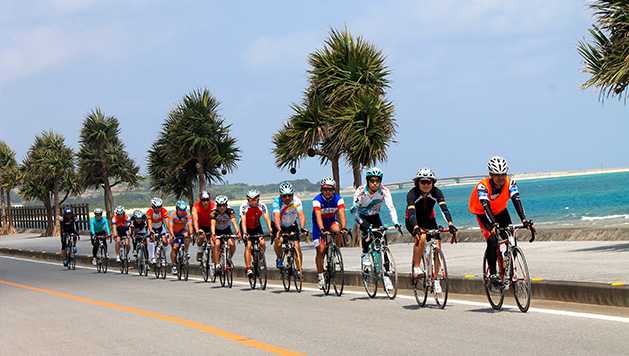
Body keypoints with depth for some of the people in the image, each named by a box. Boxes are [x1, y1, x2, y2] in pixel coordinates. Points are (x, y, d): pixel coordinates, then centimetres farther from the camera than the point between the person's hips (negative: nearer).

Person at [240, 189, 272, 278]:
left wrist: (270, 230, -41)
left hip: (257, 227, 3)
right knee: (249, 245, -19)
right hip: (247, 228, -3)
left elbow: (266, 218, -26)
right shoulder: (244, 206, -25)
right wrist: (245, 233, -45)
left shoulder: (262, 206, -19)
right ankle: (248, 269, -20)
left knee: (262, 243, -17)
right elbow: (243, 221, -32)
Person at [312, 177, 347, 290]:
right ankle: (321, 277, 0)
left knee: (337, 231, -34)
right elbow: (318, 216, -38)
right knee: (320, 250, -10)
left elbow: (342, 213, -31)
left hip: (331, 221, 2)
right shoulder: (317, 200, -26)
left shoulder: (338, 199, -19)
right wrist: (322, 229, -53)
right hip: (319, 224, -2)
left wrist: (344, 227, -47)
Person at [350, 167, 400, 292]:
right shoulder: (361, 191, -26)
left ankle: (386, 275, -10)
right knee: (366, 230, -36)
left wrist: (396, 223, -46)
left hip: (375, 216, 2)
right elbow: (354, 209, -32)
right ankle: (365, 254, -11)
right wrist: (361, 223, -47)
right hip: (362, 217, -2)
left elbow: (391, 207, -31)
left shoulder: (384, 191, -23)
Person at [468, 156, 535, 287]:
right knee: (492, 241, -23)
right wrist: (493, 224, -57)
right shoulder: (482, 186, -33)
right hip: (483, 213, -4)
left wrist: (524, 220, -48)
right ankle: (492, 273, -12)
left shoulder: (510, 182, -25)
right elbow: (486, 206, -43)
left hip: (500, 211, 4)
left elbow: (516, 201, -34)